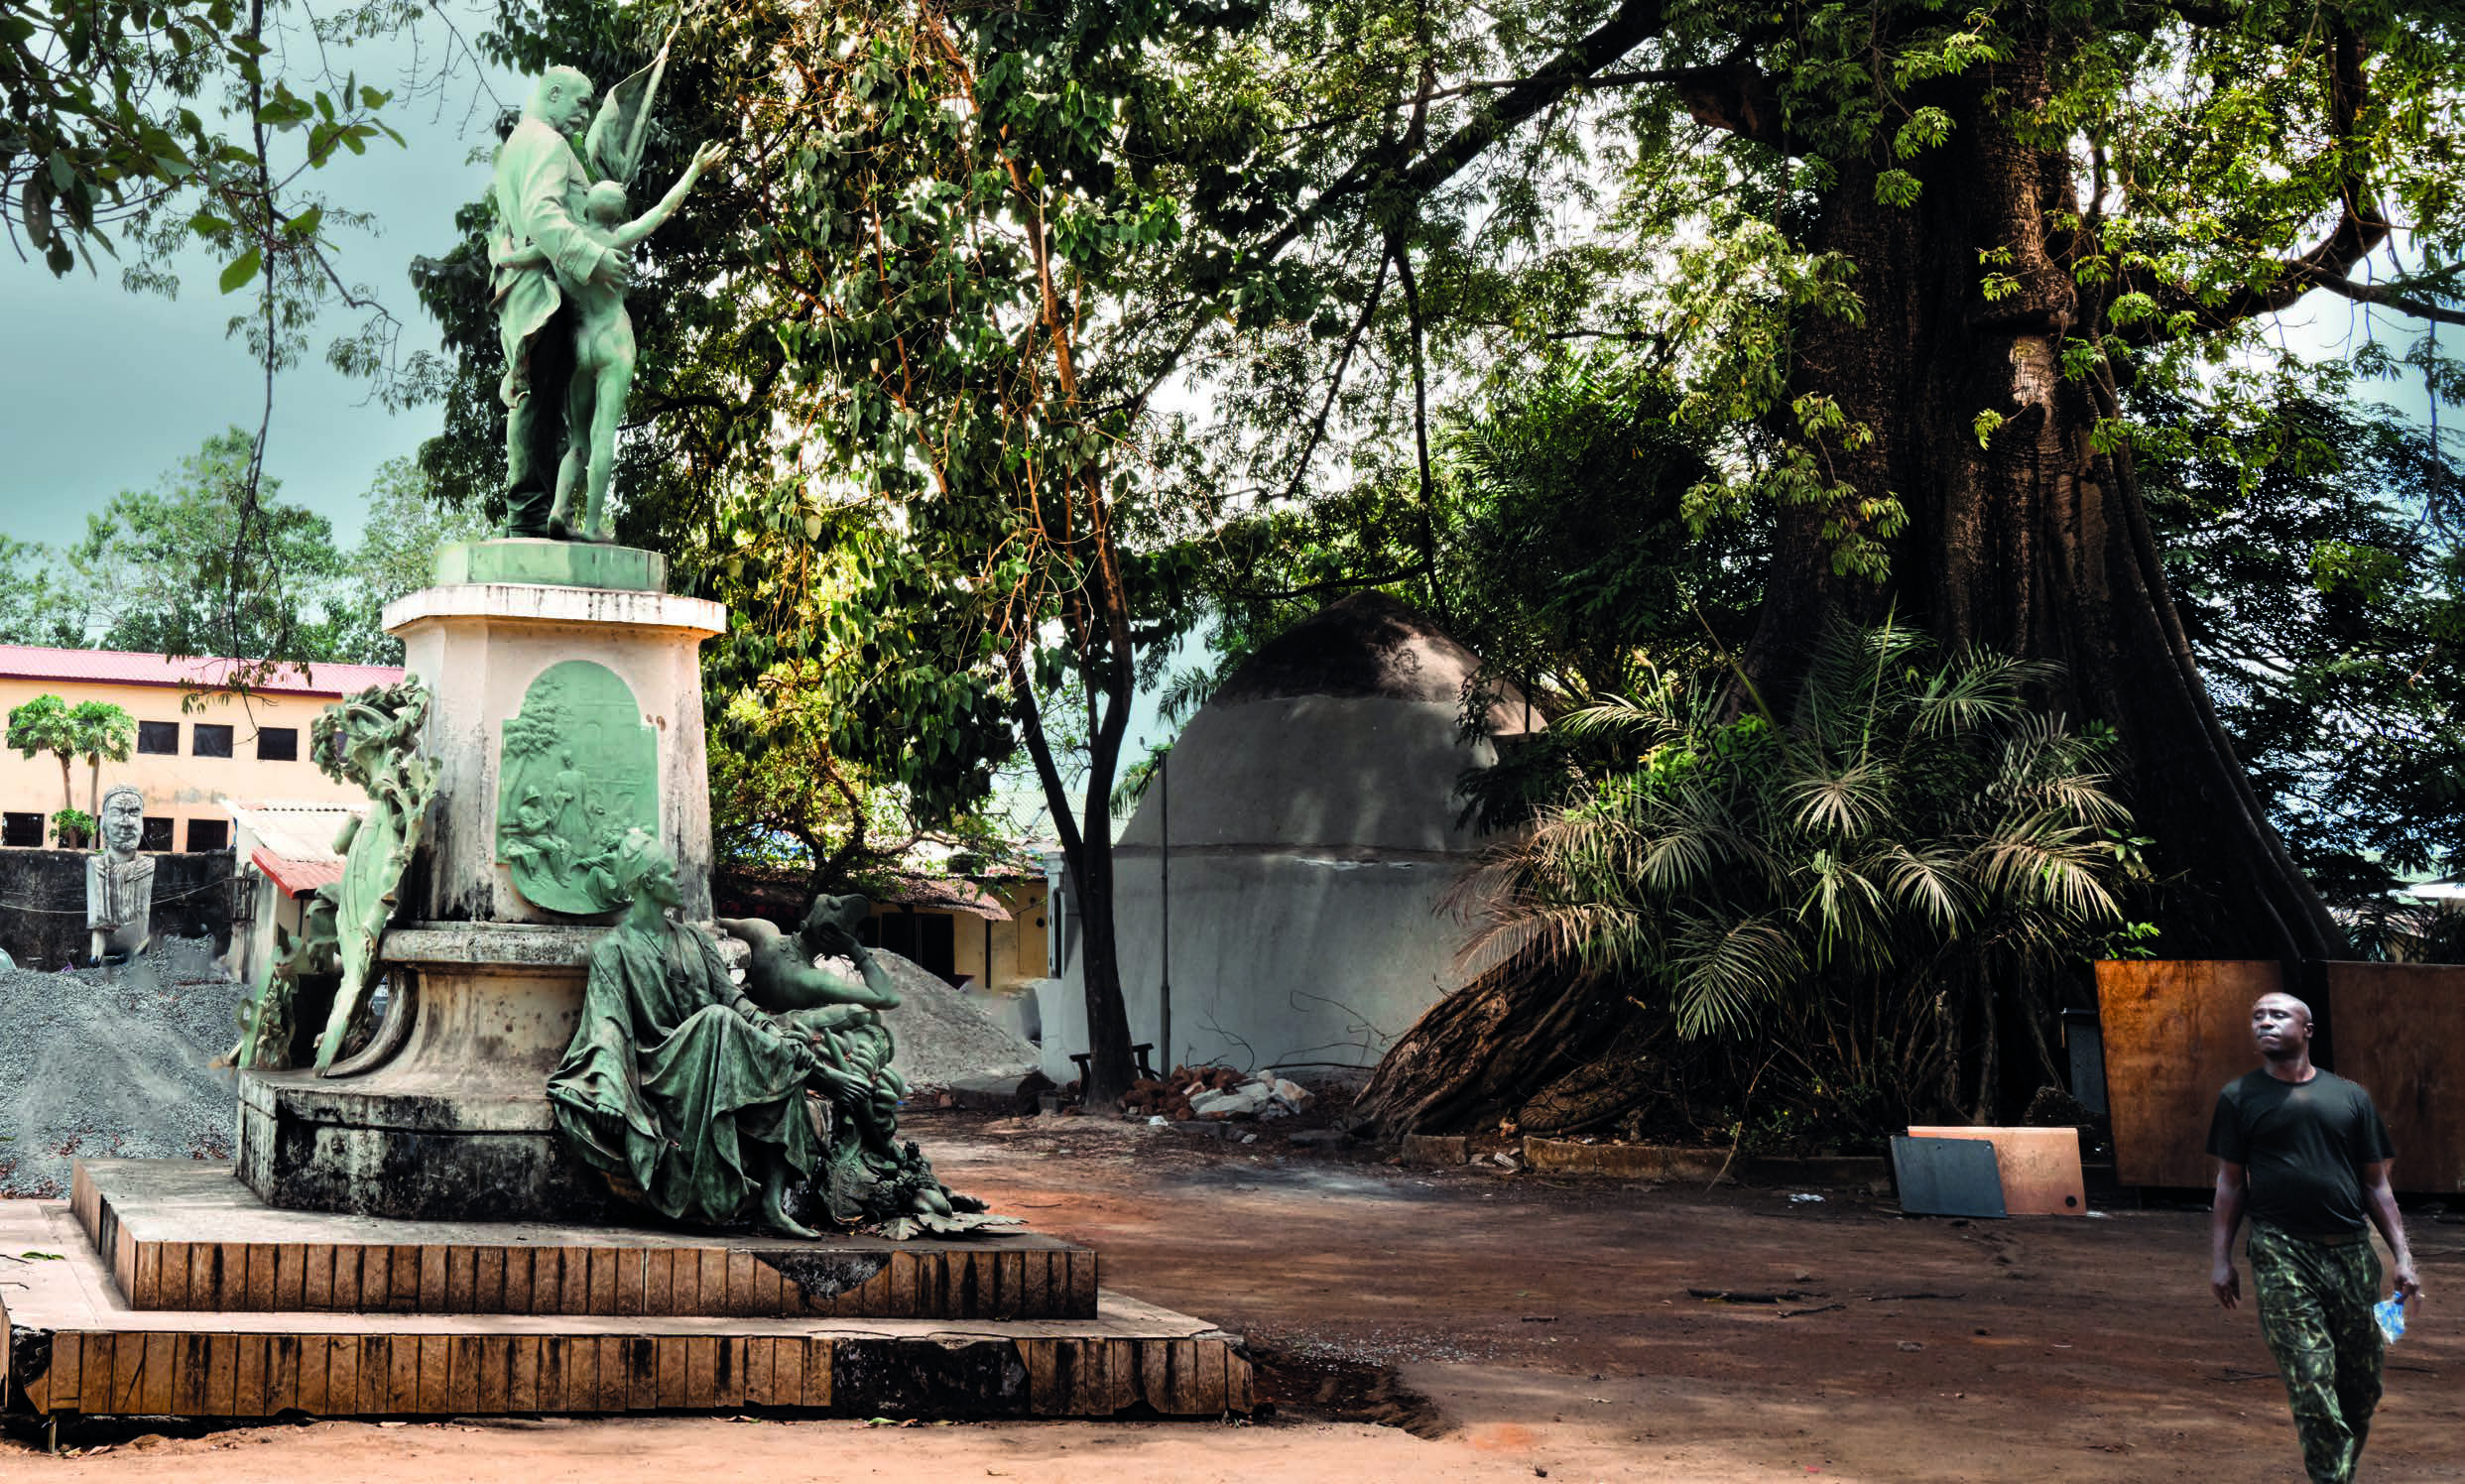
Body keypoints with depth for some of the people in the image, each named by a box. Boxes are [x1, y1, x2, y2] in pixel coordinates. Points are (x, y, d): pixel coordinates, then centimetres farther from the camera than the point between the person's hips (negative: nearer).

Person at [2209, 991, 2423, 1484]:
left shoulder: (2350, 1097, 11)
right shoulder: (2240, 1097, 7)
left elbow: (2377, 1185, 12)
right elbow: (2230, 1184, 9)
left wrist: (2403, 1255, 3)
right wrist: (2220, 1258, 2)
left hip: (2352, 1252, 3)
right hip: (2281, 1253, -2)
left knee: (2362, 1383, 6)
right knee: (2311, 1378, -12)